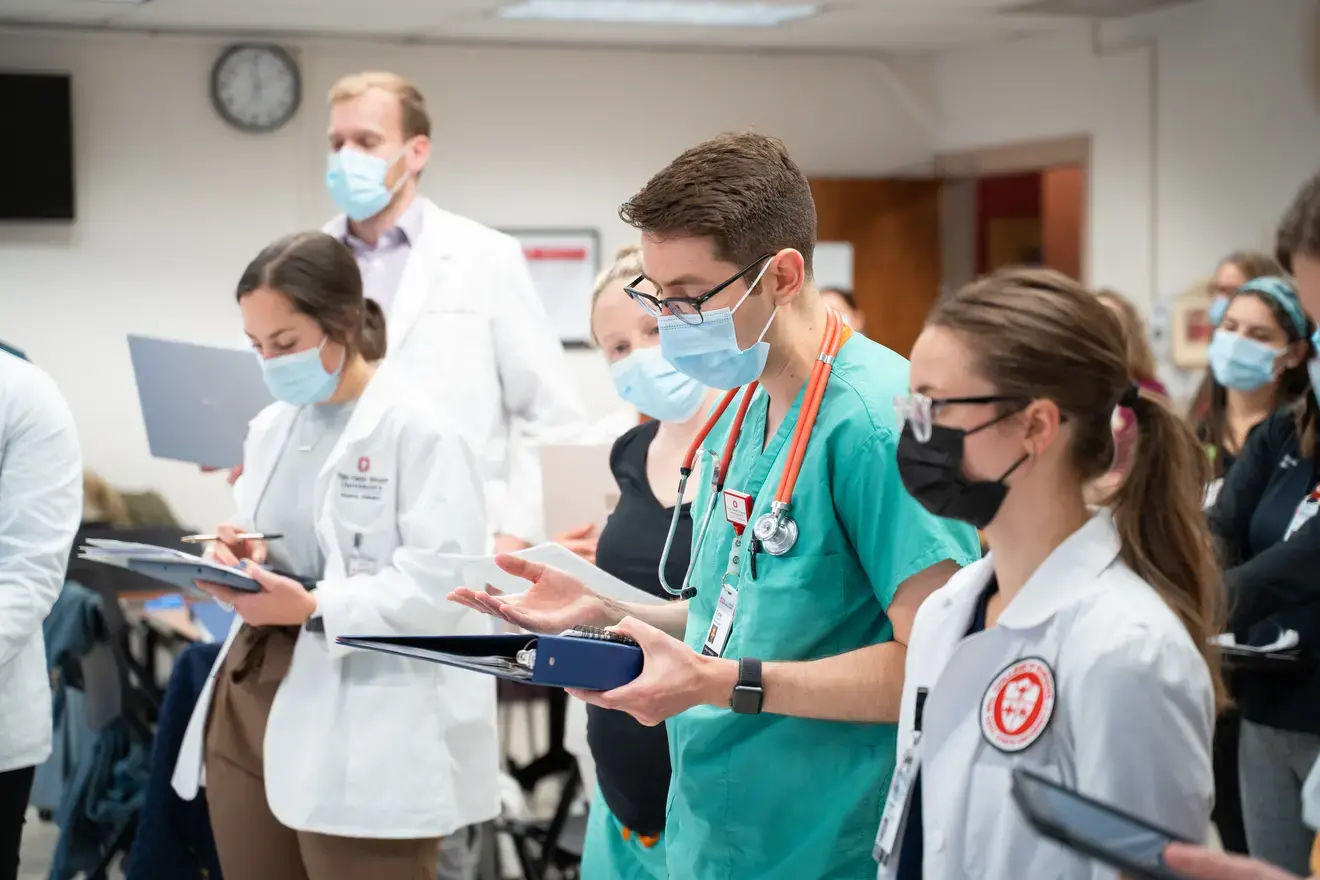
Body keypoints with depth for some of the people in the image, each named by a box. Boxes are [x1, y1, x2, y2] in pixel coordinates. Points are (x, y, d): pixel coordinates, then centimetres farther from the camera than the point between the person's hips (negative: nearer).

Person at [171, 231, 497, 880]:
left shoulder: (419, 430, -12)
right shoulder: (273, 425, 13)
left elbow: (443, 580, -19)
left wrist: (316, 608, -27)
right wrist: (240, 556, -2)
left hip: (364, 729, -7)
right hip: (250, 698, 8)